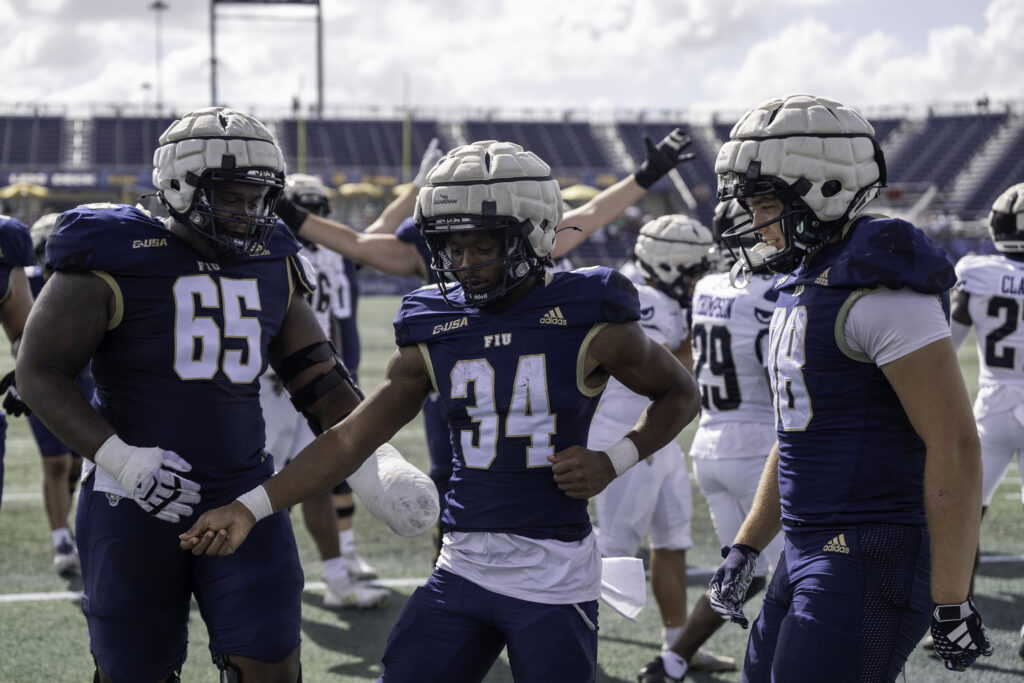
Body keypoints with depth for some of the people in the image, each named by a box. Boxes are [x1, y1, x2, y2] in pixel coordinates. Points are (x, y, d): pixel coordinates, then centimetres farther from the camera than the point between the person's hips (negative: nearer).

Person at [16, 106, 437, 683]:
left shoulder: (270, 266, 7)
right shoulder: (116, 259, -10)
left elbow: (319, 379, 10)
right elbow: (40, 372, -9)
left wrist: (378, 465, -4)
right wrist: (118, 458, -21)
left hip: (244, 496, 4)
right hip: (137, 502, -4)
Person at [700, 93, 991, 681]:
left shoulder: (877, 290, -17)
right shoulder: (805, 286, 14)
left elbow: (955, 445, -20)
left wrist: (952, 601, -20)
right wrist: (746, 548, 21)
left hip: (874, 562, -10)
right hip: (811, 551, 10)